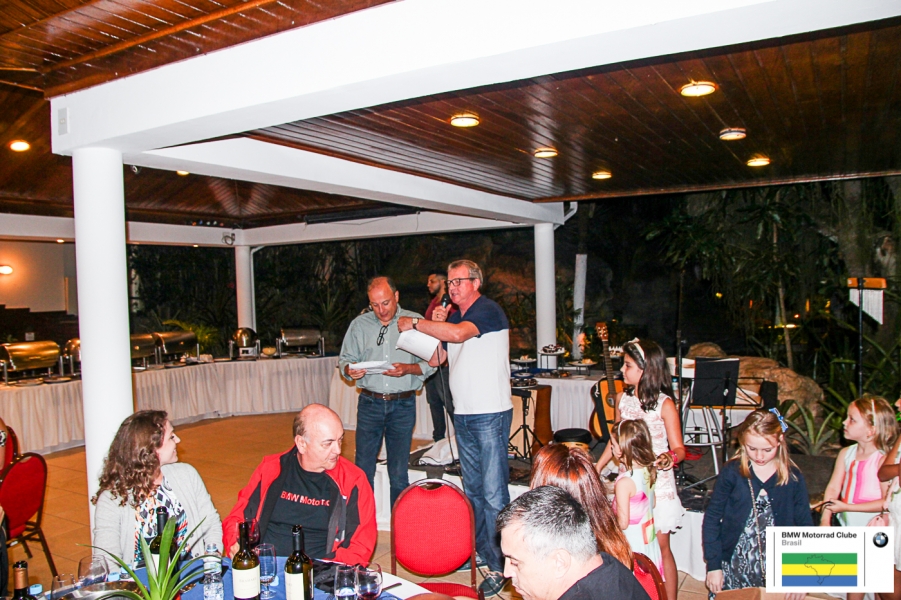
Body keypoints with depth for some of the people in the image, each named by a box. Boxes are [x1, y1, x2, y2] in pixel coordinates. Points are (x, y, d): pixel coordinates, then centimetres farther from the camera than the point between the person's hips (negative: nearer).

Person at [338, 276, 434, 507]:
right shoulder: (359, 324, 8)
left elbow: (429, 364, -1)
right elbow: (345, 360, 9)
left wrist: (407, 369, -19)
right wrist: (350, 370, -13)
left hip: (403, 404, -1)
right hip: (370, 403, 2)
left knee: (399, 472, 6)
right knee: (363, 468, 3)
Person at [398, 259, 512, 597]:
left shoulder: (488, 311, -10)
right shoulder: (453, 318, 16)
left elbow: (457, 333, -28)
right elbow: (435, 358, 16)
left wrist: (415, 324, -17)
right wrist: (435, 324, 2)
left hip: (490, 414, -8)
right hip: (462, 415, 8)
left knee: (493, 492, -6)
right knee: (472, 489, 15)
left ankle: (500, 565, 1)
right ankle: (479, 551, 27)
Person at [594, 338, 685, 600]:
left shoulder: (664, 404, -12)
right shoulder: (622, 399, 3)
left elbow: (679, 448, -11)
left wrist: (670, 457, -34)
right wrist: (596, 468, 14)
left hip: (657, 482, -4)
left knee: (660, 545, 3)